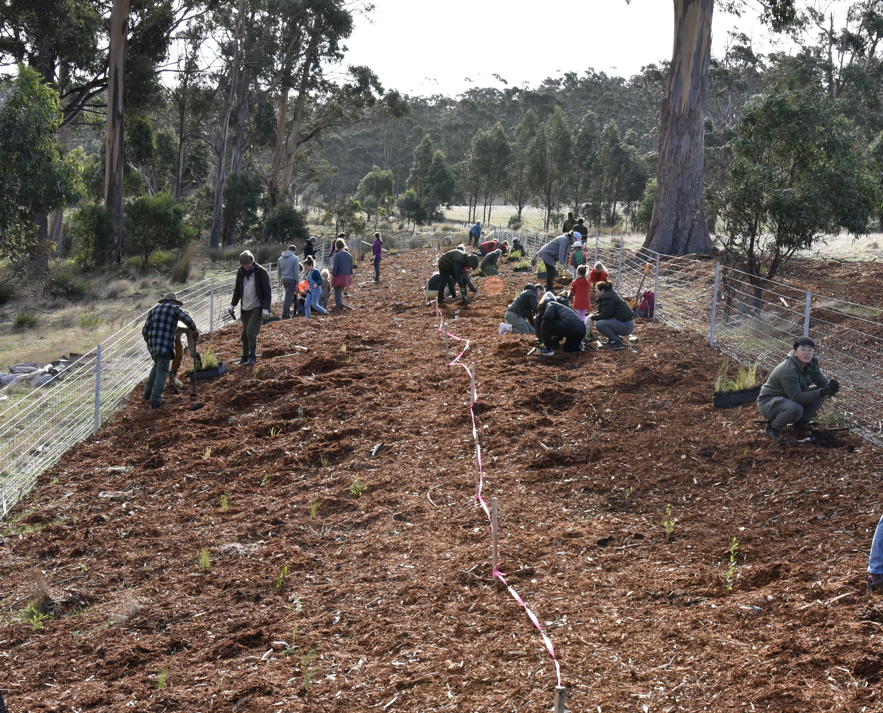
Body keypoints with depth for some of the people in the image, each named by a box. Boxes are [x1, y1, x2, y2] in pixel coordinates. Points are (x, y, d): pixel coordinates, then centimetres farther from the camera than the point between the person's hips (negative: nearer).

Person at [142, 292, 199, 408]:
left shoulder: (154, 309, 16)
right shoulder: (175, 309, 3)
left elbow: (145, 330, 12)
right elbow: (188, 320, -10)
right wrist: (194, 330, 9)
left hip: (152, 345, 6)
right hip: (166, 346, -5)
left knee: (157, 366, 28)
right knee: (162, 372, -1)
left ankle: (148, 393, 31)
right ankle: (155, 400, -7)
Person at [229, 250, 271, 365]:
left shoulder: (261, 272, -12)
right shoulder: (241, 272, 4)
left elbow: (266, 292, -11)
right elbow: (237, 290, 16)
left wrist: (265, 308, -18)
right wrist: (233, 305, 11)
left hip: (257, 308, -6)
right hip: (245, 308, 6)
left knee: (251, 332, -16)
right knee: (245, 334, 8)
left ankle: (253, 357, -5)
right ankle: (245, 356, 22)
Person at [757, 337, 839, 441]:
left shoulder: (811, 365, -4)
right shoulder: (789, 370, -31)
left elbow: (823, 381, -3)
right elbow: (796, 397, -31)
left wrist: (831, 385, -28)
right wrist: (820, 393, -39)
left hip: (789, 399, 8)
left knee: (821, 394, -7)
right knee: (795, 409, -39)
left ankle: (801, 421, 9)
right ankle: (773, 427, -11)